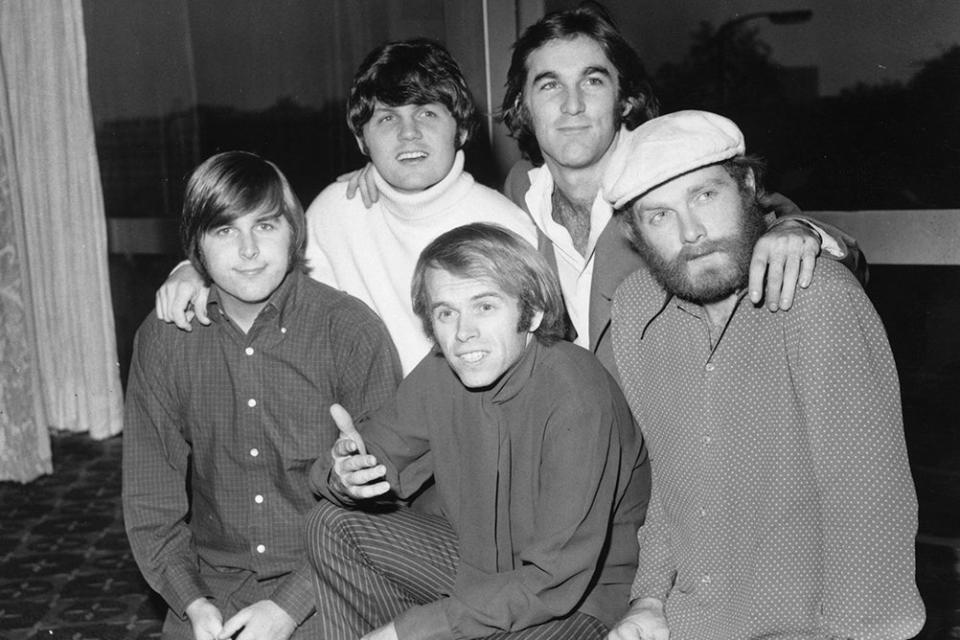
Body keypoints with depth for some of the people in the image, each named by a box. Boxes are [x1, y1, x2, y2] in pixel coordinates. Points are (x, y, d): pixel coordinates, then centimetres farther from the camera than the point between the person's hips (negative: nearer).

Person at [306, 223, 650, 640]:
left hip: (582, 600, -6)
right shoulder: (438, 375, -8)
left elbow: (557, 580, -27)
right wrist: (346, 476, -25)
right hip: (480, 562, 7)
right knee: (334, 526, -3)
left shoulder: (576, 397, -28)